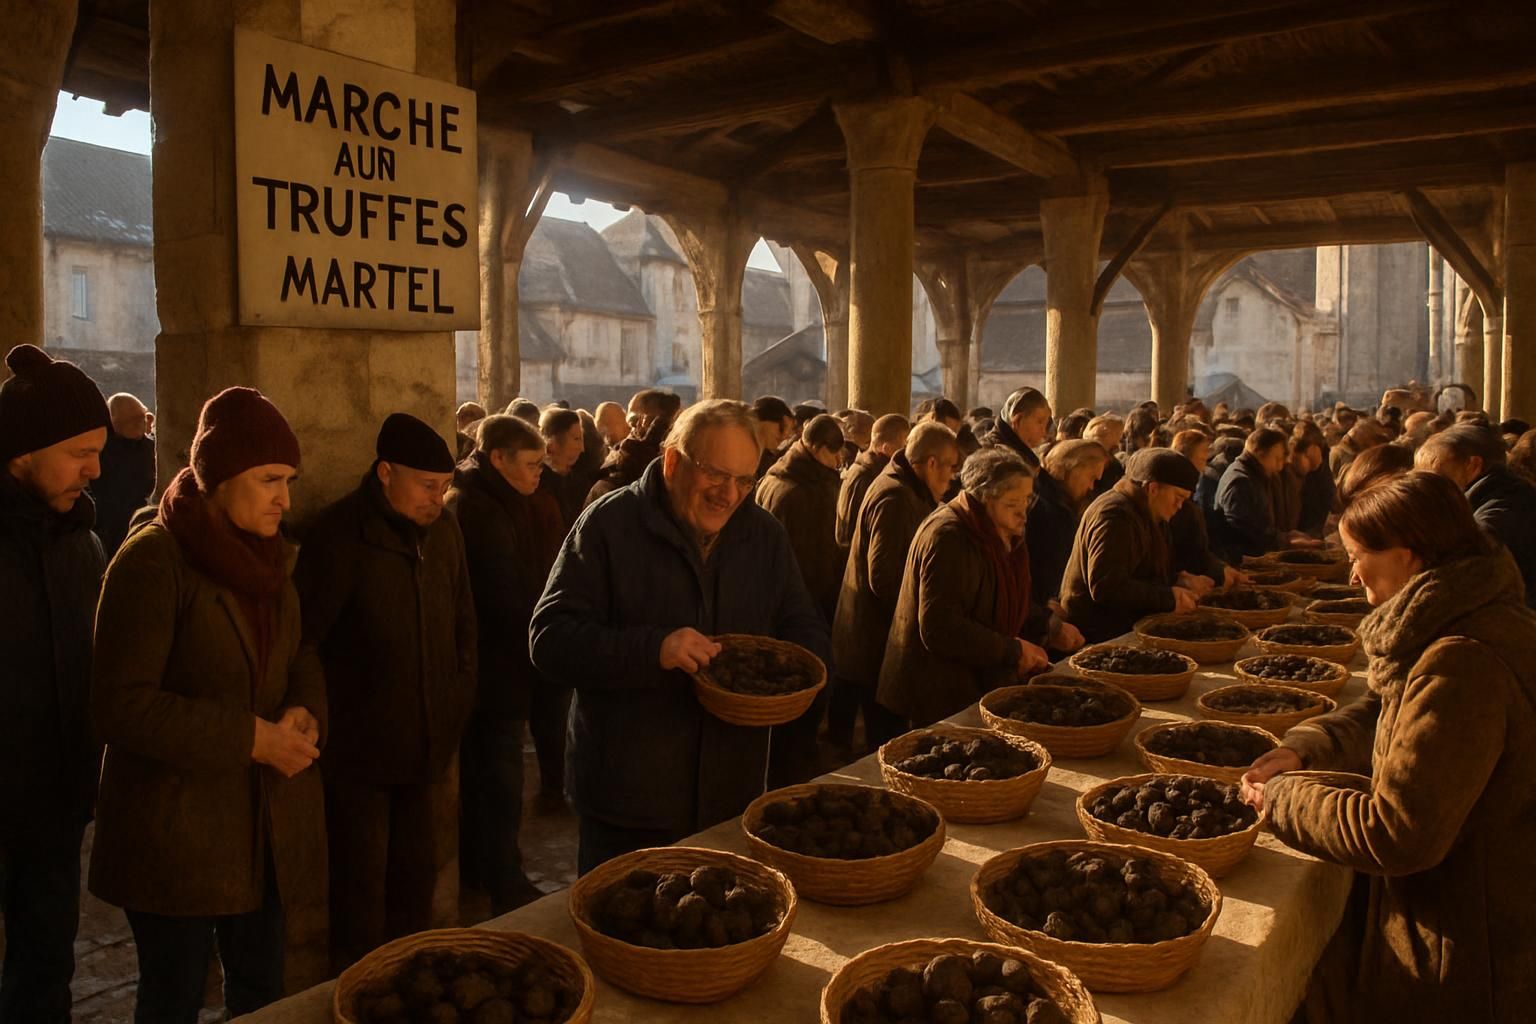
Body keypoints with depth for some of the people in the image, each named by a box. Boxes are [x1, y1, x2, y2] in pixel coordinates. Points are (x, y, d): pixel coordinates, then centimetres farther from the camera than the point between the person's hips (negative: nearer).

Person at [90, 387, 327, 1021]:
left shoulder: (270, 557, 8)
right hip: (175, 829, -6)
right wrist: (247, 737, -22)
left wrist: (304, 712, -8)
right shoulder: (152, 560, -15)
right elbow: (119, 704, -19)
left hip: (268, 825, 6)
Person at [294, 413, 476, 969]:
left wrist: (462, 689, 8)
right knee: (362, 887, 9)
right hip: (360, 746, -5)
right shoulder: (339, 533, -13)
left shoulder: (444, 528, 4)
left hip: (433, 740, 5)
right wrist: (321, 719, -10)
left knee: (428, 883, 15)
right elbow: (304, 634, -12)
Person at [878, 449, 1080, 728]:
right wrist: (1014, 651, -21)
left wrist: (1050, 627, 3)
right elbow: (939, 629, -29)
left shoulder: (999, 534, 7)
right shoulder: (947, 538, -24)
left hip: (980, 682, 9)